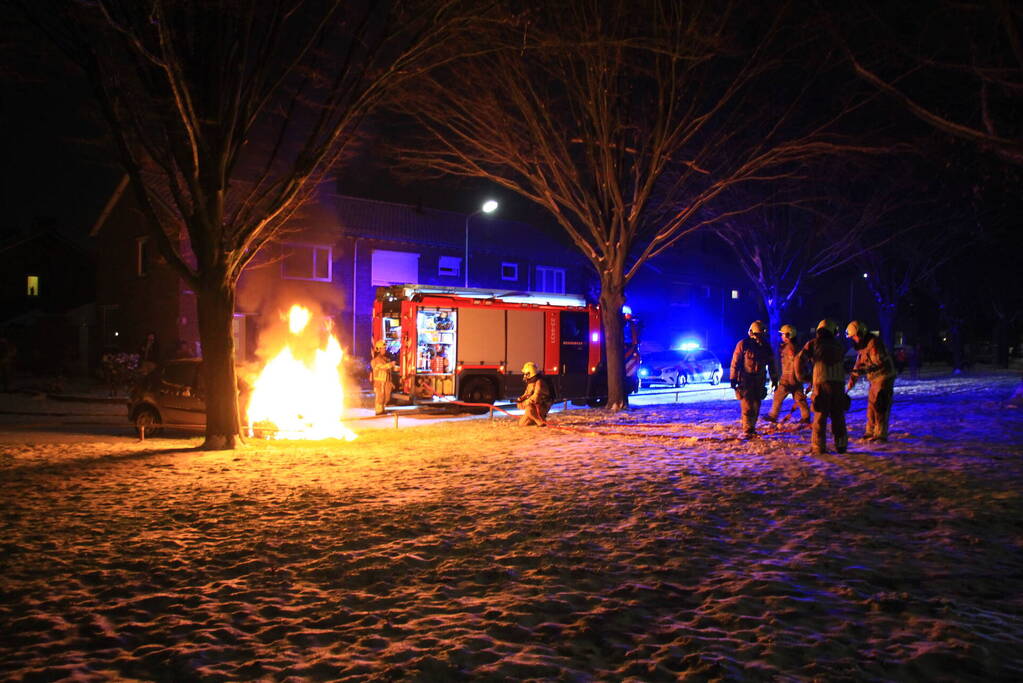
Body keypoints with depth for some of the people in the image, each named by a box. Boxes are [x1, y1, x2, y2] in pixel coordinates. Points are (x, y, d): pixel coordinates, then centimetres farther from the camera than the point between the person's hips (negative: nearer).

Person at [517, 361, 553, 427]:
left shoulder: (539, 382, -23)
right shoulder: (531, 382, 9)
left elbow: (535, 397, -31)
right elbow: (527, 394, 19)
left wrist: (524, 403, -22)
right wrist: (520, 399, -3)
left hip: (543, 406, -9)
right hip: (535, 406, 9)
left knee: (529, 409, -40)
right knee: (522, 423, 7)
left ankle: (541, 421, -19)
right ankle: (538, 417, 21)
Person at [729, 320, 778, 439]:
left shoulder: (766, 346, 5)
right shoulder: (743, 344, -9)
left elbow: (772, 363, 14)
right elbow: (735, 362, -8)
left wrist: (774, 379, 15)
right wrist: (733, 379, -9)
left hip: (759, 382, 5)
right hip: (745, 380, -5)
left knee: (756, 406, 7)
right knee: (747, 406, -11)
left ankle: (752, 428, 19)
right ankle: (747, 430, -9)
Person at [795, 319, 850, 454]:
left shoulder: (813, 344, 4)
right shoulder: (839, 345, 14)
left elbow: (799, 360, -3)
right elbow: (845, 365, 18)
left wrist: (802, 377, 7)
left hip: (821, 383, -2)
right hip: (838, 383, 2)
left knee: (820, 416, 2)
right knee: (838, 416, 11)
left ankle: (819, 446, 1)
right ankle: (841, 444, 13)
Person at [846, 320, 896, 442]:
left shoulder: (874, 343, -20)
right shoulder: (862, 345, 11)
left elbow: (878, 362, -27)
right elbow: (859, 364, 17)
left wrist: (862, 369, -32)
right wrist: (852, 379, 12)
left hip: (884, 376, -10)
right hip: (875, 379, 10)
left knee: (880, 406, -11)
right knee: (871, 405, 13)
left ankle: (881, 434, -8)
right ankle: (870, 431, 22)